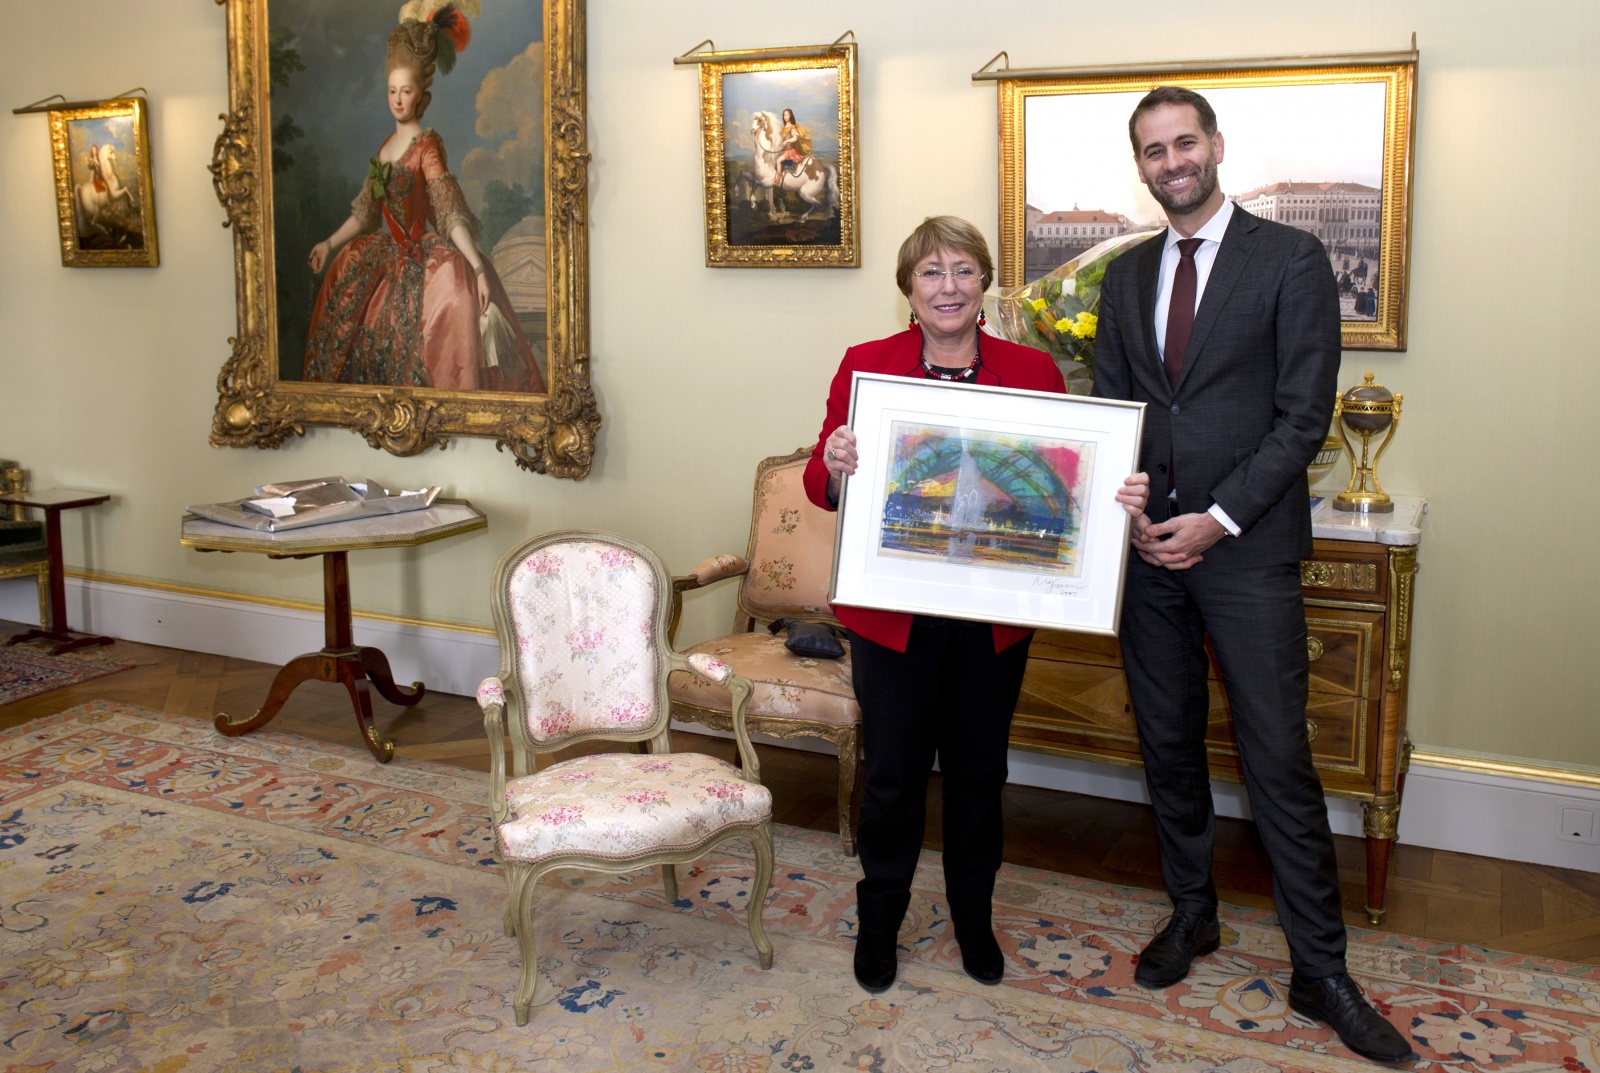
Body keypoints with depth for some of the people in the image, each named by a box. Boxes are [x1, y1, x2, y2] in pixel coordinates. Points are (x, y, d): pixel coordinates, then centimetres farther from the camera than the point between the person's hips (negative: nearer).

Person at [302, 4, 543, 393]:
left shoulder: (427, 146, -10)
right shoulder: (385, 147, 10)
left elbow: (452, 212, -19)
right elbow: (365, 210, 20)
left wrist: (479, 267, -29)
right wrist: (330, 243, 27)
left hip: (424, 257, -8)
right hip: (390, 256, 8)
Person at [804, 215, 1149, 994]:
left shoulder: (1033, 372, 3)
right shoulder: (864, 365, 0)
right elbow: (821, 485, -1)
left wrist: (1119, 500, -18)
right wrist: (833, 466, -23)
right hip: (892, 611, -1)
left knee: (979, 770, 14)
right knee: (893, 770, 7)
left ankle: (973, 918, 36)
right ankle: (878, 921, 30)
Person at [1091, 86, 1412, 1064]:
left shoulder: (1291, 260, -3)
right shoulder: (1127, 277, 12)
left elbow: (1303, 414, -8)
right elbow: (1109, 412, 12)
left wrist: (1218, 520, -15)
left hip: (1247, 548, -4)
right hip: (1149, 544, 5)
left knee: (1280, 763, -2)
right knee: (1169, 744, 13)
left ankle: (1322, 972, 11)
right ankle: (1193, 913, 31)